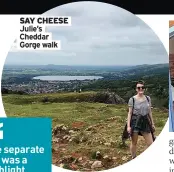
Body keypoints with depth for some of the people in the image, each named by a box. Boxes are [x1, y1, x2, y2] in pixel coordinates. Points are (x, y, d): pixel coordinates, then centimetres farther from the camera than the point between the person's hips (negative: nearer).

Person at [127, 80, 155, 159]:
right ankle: (133, 158, 26)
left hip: (145, 122, 4)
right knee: (134, 143, 8)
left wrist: (152, 123, 12)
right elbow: (130, 113, -6)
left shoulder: (148, 98, 4)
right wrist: (128, 126, -10)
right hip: (135, 122, -4)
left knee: (151, 143, 3)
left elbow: (150, 112, 11)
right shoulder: (132, 99, -7)